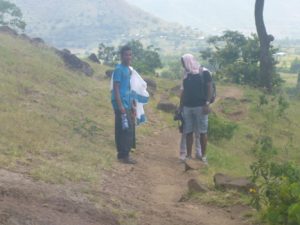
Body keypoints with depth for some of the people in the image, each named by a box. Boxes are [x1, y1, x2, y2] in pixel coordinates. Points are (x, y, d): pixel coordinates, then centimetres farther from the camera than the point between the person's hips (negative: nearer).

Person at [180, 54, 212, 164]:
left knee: (202, 132, -3)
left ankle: (203, 155, 1)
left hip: (200, 106, -5)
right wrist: (181, 106, 11)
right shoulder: (186, 75, 14)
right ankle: (188, 155, 8)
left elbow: (209, 88, -7)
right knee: (188, 132, 4)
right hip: (187, 107, 5)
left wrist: (207, 103, -15)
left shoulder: (204, 73, -3)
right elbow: (183, 91, 15)